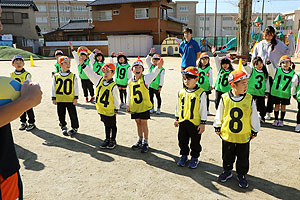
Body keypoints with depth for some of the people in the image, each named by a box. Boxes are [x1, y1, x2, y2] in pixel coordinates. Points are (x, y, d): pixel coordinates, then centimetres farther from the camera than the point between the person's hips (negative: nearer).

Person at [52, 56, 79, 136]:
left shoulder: (73, 76, -3)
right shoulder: (56, 76, 1)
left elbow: (75, 87, -1)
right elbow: (53, 88, 6)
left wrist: (75, 98, -5)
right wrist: (54, 98, 4)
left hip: (70, 99, -2)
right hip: (60, 99, 2)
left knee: (73, 114, 6)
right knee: (61, 115, 13)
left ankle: (74, 127, 22)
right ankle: (63, 127, 31)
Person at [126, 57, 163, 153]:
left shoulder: (145, 78, -7)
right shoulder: (130, 82, 6)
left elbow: (153, 74, -26)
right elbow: (129, 94, 14)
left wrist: (158, 67, -44)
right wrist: (128, 105, 12)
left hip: (144, 106, -4)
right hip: (134, 107, 4)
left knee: (144, 123, 3)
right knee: (138, 123, 16)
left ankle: (146, 143, 15)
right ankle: (140, 141, 31)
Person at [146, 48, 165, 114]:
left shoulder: (161, 69, -8)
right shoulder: (151, 66, 5)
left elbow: (162, 78, -10)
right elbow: (147, 60, 4)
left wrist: (160, 86, -13)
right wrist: (150, 54, -6)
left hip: (157, 86, -4)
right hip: (150, 85, 4)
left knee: (158, 97, 10)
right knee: (151, 97, 12)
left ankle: (158, 109, 22)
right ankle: (152, 108, 27)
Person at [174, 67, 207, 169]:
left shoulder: (201, 93, -11)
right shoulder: (181, 92, 2)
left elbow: (203, 109, -7)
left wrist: (203, 123, -7)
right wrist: (177, 119, 14)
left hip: (195, 123, -4)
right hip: (182, 121, 4)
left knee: (195, 142, 11)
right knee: (182, 141, 16)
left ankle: (194, 158, 29)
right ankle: (184, 156, 35)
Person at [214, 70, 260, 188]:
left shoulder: (249, 99, -8)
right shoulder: (225, 98, -10)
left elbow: (254, 117, 3)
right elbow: (219, 115, 3)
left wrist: (254, 131, 8)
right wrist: (217, 127, 8)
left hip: (244, 137, 0)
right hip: (227, 135, 0)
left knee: (243, 159, 13)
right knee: (227, 157, 17)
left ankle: (241, 175, 33)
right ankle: (227, 171, 38)